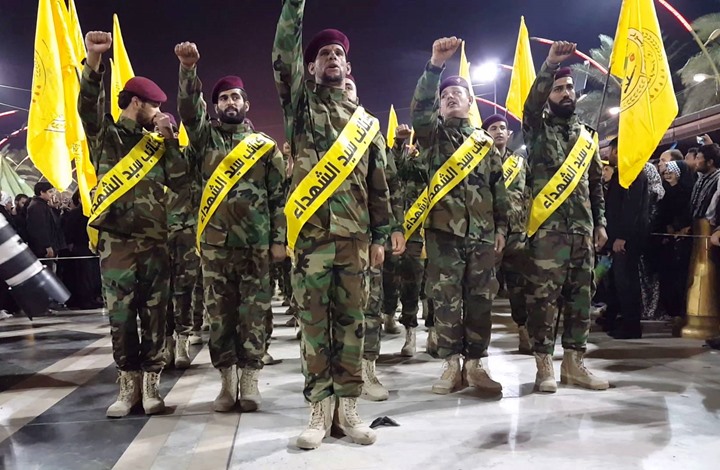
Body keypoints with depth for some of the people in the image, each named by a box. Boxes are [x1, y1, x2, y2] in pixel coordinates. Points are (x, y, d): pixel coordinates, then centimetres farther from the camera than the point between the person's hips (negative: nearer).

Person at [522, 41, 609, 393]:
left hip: (582, 228, 5)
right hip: (548, 227, -5)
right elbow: (531, 103, -18)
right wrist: (549, 66, -27)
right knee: (543, 297, -5)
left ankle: (574, 363, 18)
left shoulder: (587, 136, 19)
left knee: (581, 297, 8)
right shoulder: (538, 128, 6)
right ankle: (544, 365, 4)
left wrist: (600, 222, 12)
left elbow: (596, 184, 19)